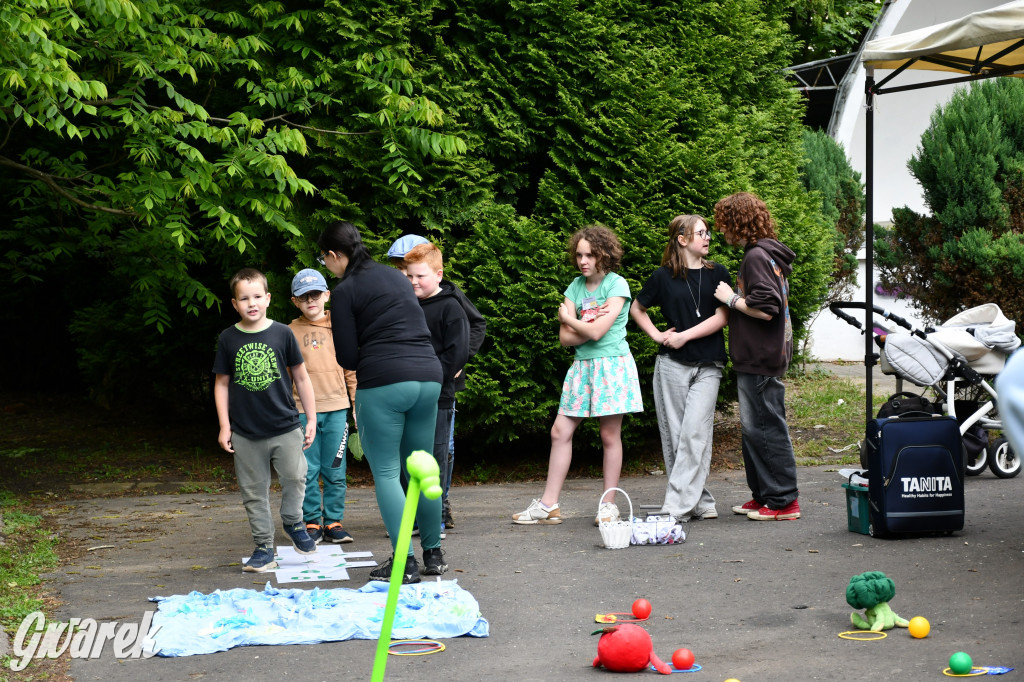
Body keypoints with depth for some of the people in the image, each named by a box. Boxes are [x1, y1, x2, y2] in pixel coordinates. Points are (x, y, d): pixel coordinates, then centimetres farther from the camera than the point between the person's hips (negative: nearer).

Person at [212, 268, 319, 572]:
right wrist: (224, 426, 3)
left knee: (295, 476, -13)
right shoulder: (228, 339, 2)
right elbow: (222, 383, 8)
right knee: (254, 492, 5)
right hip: (245, 433, 1)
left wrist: (311, 419, 6)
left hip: (286, 427, -1)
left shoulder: (282, 333, 0)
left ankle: (293, 521, 15)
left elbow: (301, 377, 6)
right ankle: (264, 548, 15)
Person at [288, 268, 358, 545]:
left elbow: (351, 368, 11)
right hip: (303, 410, 0)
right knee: (308, 471, 0)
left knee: (335, 470, 2)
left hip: (336, 409, 1)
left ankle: (334, 522, 10)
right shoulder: (291, 333, 7)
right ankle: (312, 522, 10)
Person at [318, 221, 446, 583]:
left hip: (383, 381, -6)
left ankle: (404, 563, -5)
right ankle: (433, 554, 20)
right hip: (428, 377, 7)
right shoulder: (396, 276, 18)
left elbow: (347, 357, -3)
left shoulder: (345, 292, -2)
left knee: (386, 473, 0)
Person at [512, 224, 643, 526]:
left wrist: (568, 317, -1)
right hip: (582, 365, 6)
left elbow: (596, 332, -17)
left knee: (610, 434, -1)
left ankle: (608, 504, 9)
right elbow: (565, 337, 4)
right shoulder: (576, 286, 10)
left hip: (612, 364, -6)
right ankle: (548, 505, 6)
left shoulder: (617, 285, -8)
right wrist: (592, 323, -11)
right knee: (560, 432, 2)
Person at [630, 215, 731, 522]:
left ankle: (676, 506, -13)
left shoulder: (717, 274, 5)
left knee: (694, 433, -12)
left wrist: (683, 336, -8)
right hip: (672, 365, 1)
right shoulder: (663, 276, 5)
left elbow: (722, 317, -4)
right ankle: (701, 502, 9)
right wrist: (657, 335, 4)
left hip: (707, 367, -1)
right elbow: (636, 308, 17)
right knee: (674, 434, 1)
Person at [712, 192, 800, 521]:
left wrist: (731, 298, -10)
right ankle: (763, 495, 22)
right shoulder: (769, 254, 15)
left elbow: (765, 309, -22)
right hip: (758, 358, 10)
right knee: (753, 428, 15)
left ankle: (783, 501, 0)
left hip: (760, 360, -10)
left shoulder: (757, 256, -15)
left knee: (766, 427, -5)